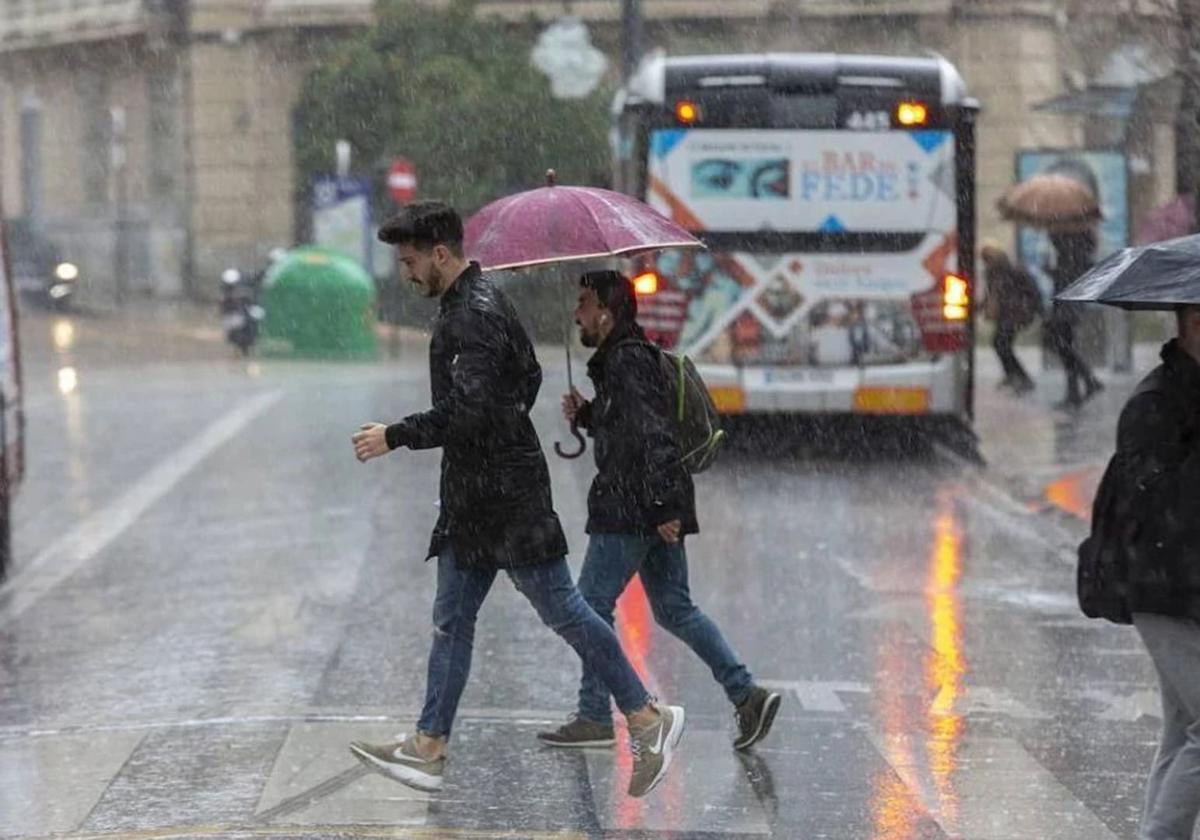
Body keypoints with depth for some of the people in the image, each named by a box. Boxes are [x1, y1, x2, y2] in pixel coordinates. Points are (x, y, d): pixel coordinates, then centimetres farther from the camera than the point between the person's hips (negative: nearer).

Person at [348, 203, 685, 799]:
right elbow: (529, 376, 26)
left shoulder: (474, 316, -18)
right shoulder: (483, 302, 15)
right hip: (472, 497, 11)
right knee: (451, 619, 9)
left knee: (561, 610, -4)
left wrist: (393, 437, -20)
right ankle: (429, 748, 11)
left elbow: (466, 411, -26)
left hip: (504, 495, -11)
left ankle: (647, 718, 3)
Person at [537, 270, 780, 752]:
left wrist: (662, 507, -26)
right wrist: (585, 414, 12)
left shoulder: (627, 362, -14)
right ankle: (746, 693, 4)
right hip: (654, 510, 10)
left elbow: (653, 435, -22)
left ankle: (594, 717, 2)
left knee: (593, 604, -2)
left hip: (629, 512, -10)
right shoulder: (622, 359, 18)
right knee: (674, 608, 11)